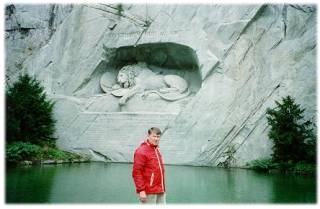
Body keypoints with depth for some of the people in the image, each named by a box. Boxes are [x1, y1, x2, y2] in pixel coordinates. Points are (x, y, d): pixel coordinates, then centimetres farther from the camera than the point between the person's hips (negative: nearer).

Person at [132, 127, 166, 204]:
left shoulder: (157, 150, 15)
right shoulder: (141, 151, -11)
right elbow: (136, 172, -16)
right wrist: (141, 190, -20)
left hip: (160, 191, 8)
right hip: (148, 192, -8)